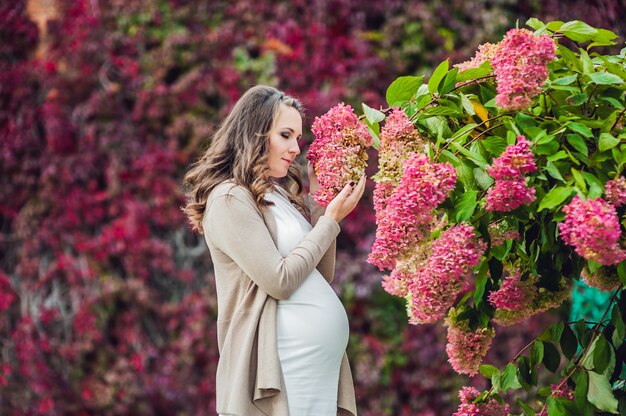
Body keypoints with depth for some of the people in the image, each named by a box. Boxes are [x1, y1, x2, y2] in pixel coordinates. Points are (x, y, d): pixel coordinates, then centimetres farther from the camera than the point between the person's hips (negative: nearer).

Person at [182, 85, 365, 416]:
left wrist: (321, 205, 8)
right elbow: (280, 281, -16)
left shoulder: (281, 195, 16)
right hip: (283, 365, -8)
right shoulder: (230, 199, -9)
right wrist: (330, 220, -7)